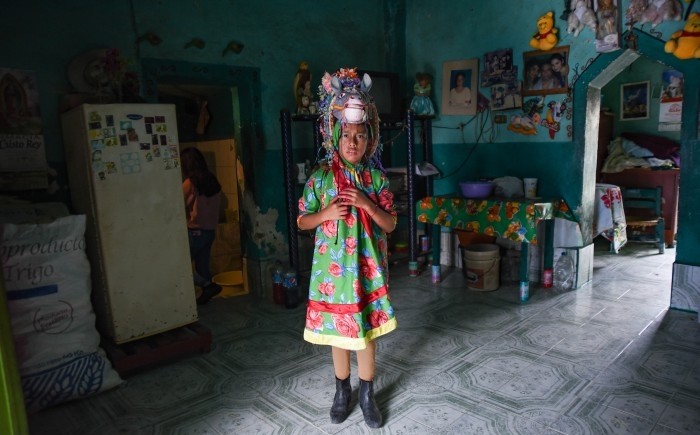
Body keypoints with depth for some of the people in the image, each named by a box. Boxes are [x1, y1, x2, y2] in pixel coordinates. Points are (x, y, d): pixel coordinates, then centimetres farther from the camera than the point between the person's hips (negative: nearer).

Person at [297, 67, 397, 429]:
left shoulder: (376, 178, -3)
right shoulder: (320, 178, -5)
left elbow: (390, 224, -2)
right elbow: (302, 221, 0)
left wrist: (366, 204, -18)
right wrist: (325, 213, -19)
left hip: (367, 267, 0)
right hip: (333, 267, 0)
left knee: (367, 331, 11)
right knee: (337, 330, 14)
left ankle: (367, 393, 31)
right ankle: (342, 390, 36)